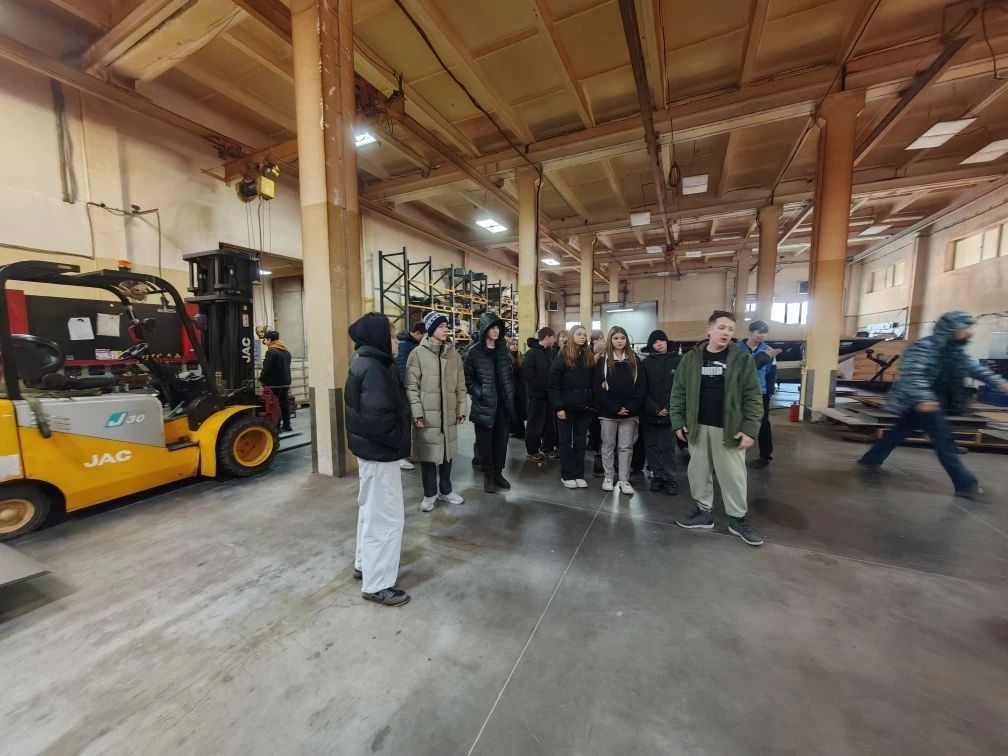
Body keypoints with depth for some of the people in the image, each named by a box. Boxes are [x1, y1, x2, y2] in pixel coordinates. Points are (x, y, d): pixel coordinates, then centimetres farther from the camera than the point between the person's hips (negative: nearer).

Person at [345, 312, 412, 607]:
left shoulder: (366, 363, 9)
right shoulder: (373, 369, -23)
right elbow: (377, 416, -31)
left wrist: (396, 440, 9)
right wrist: (398, 441, -15)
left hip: (370, 449, 11)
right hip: (380, 453, -11)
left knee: (371, 510, 24)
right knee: (386, 517, 2)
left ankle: (365, 564, 41)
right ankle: (377, 584, 17)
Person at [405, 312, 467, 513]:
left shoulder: (453, 354, 8)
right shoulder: (418, 353, -5)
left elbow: (460, 385, 9)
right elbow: (411, 386, -8)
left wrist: (461, 409, 5)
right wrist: (417, 413, -13)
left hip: (448, 414, 4)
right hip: (427, 414, -4)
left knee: (447, 453, 14)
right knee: (428, 454, 6)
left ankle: (445, 491, 32)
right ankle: (430, 494, 24)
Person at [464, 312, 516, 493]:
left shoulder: (502, 349, 10)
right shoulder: (474, 351, -6)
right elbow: (467, 378, -3)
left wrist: (510, 395, 9)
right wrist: (478, 393, -11)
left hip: (503, 404, 4)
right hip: (484, 405, -4)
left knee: (501, 440, 10)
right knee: (485, 442, 5)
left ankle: (498, 473, 25)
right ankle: (488, 476, 19)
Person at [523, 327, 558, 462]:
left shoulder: (551, 352, 11)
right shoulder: (532, 353, -12)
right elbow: (527, 374, -18)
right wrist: (539, 387, -16)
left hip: (549, 394, 7)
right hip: (537, 395, -7)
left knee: (550, 423, 15)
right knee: (535, 424, 3)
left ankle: (548, 448, 29)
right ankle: (532, 451, 16)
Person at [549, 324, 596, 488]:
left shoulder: (590, 358, 8)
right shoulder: (562, 357, -5)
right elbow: (554, 386, -8)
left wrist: (594, 405, -2)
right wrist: (558, 407, -15)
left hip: (585, 407, 4)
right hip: (567, 407, -4)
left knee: (580, 441, 11)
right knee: (566, 441, 7)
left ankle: (579, 474, 22)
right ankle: (567, 475, 17)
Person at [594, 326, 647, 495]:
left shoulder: (634, 360, 5)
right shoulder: (603, 361, -1)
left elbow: (641, 386, 0)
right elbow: (599, 388, -7)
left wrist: (630, 407, -12)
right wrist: (615, 408, -14)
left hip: (629, 412, 1)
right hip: (608, 412, -1)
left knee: (626, 447, 8)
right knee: (608, 445, 9)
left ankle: (624, 480, 18)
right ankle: (608, 477, 22)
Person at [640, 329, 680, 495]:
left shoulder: (678, 361, 3)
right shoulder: (646, 363, 5)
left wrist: (668, 408, -10)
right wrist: (655, 409, -9)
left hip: (670, 413, -1)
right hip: (649, 414, 2)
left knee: (668, 447, 1)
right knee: (651, 446, 6)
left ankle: (670, 479, 10)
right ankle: (657, 476, 17)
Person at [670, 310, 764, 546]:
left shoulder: (742, 359, -3)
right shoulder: (690, 358, 1)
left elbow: (752, 397, -4)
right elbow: (679, 392, 3)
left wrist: (750, 429, -10)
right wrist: (678, 421, -2)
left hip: (729, 428, -2)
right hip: (697, 427, 2)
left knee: (733, 475, 7)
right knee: (698, 471, 11)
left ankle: (738, 519, 26)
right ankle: (704, 512, 28)